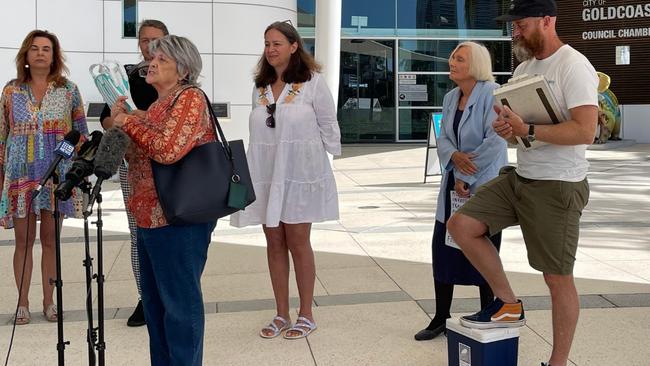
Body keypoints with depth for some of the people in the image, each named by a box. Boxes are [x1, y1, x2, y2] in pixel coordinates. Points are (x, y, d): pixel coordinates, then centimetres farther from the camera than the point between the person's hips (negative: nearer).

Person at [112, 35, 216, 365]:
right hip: (150, 216, 10)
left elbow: (168, 149, -24)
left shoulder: (190, 98, -11)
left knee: (179, 300, -1)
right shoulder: (158, 104, 17)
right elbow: (140, 156, 20)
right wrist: (120, 126, 6)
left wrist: (129, 122, -11)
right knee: (154, 298, 17)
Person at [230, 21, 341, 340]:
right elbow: (258, 131, 13)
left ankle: (306, 315, 15)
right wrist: (254, 168, 9)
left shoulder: (312, 82, -7)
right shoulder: (260, 86, 9)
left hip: (299, 174, -5)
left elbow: (328, 126, -2)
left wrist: (322, 161, -1)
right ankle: (281, 315, 20)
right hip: (266, 175, 5)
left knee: (297, 243, 1)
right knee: (274, 243, 9)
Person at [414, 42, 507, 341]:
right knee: (442, 248, 7)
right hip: (453, 184, 7)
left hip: (484, 186, -7)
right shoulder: (450, 98, 11)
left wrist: (467, 178, -17)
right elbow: (443, 138, 8)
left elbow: (495, 140, -20)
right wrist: (454, 156, -15)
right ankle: (441, 318, 19)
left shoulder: (492, 94, -12)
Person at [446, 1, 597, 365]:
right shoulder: (524, 68, 11)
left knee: (558, 278, 1)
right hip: (519, 177, 8)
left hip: (558, 187, -8)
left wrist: (525, 129, -23)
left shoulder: (574, 66, -15)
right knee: (461, 225, 1)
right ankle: (509, 304, 14)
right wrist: (506, 127, -4)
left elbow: (585, 131, -25)